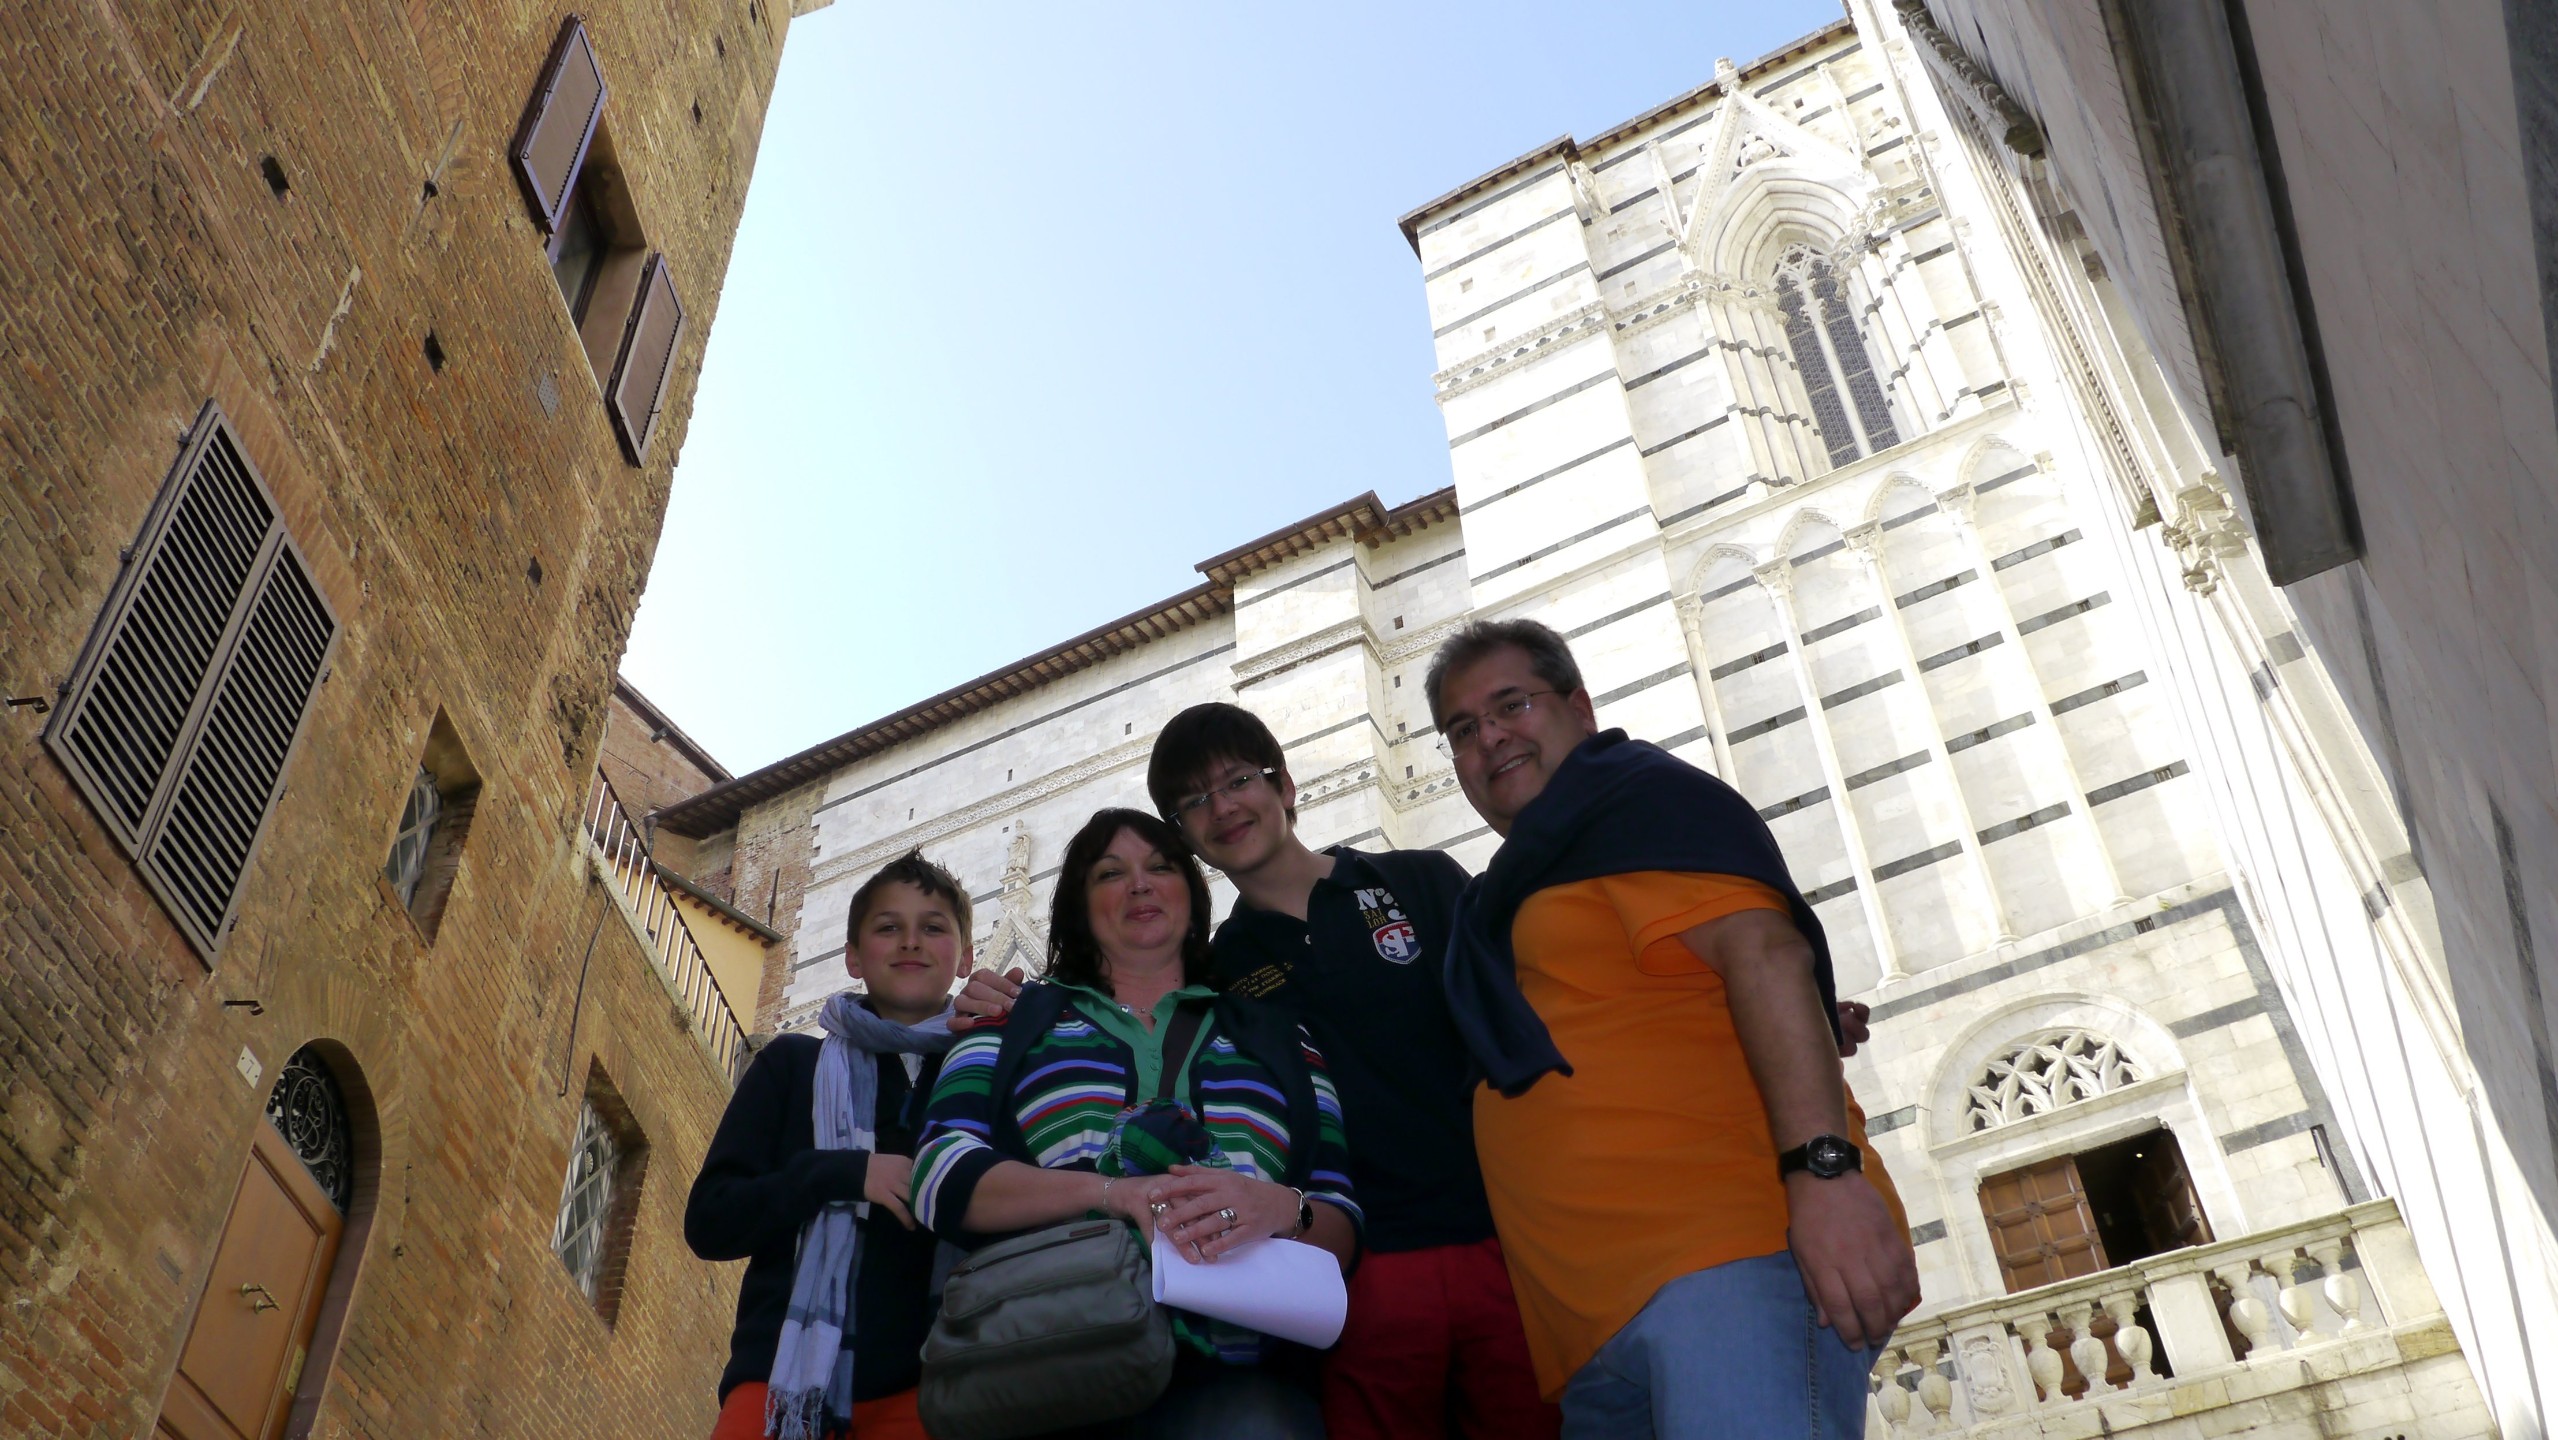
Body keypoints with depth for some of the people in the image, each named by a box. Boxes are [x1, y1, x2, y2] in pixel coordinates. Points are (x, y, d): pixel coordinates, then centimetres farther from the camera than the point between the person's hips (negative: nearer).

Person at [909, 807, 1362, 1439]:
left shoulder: (1278, 1040, 21)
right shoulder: (1016, 1022, 18)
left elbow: (1342, 1231, 14)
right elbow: (941, 1177, 3)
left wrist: (1280, 1209, -9)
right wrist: (1112, 1190, -13)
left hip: (1231, 1379, 1)